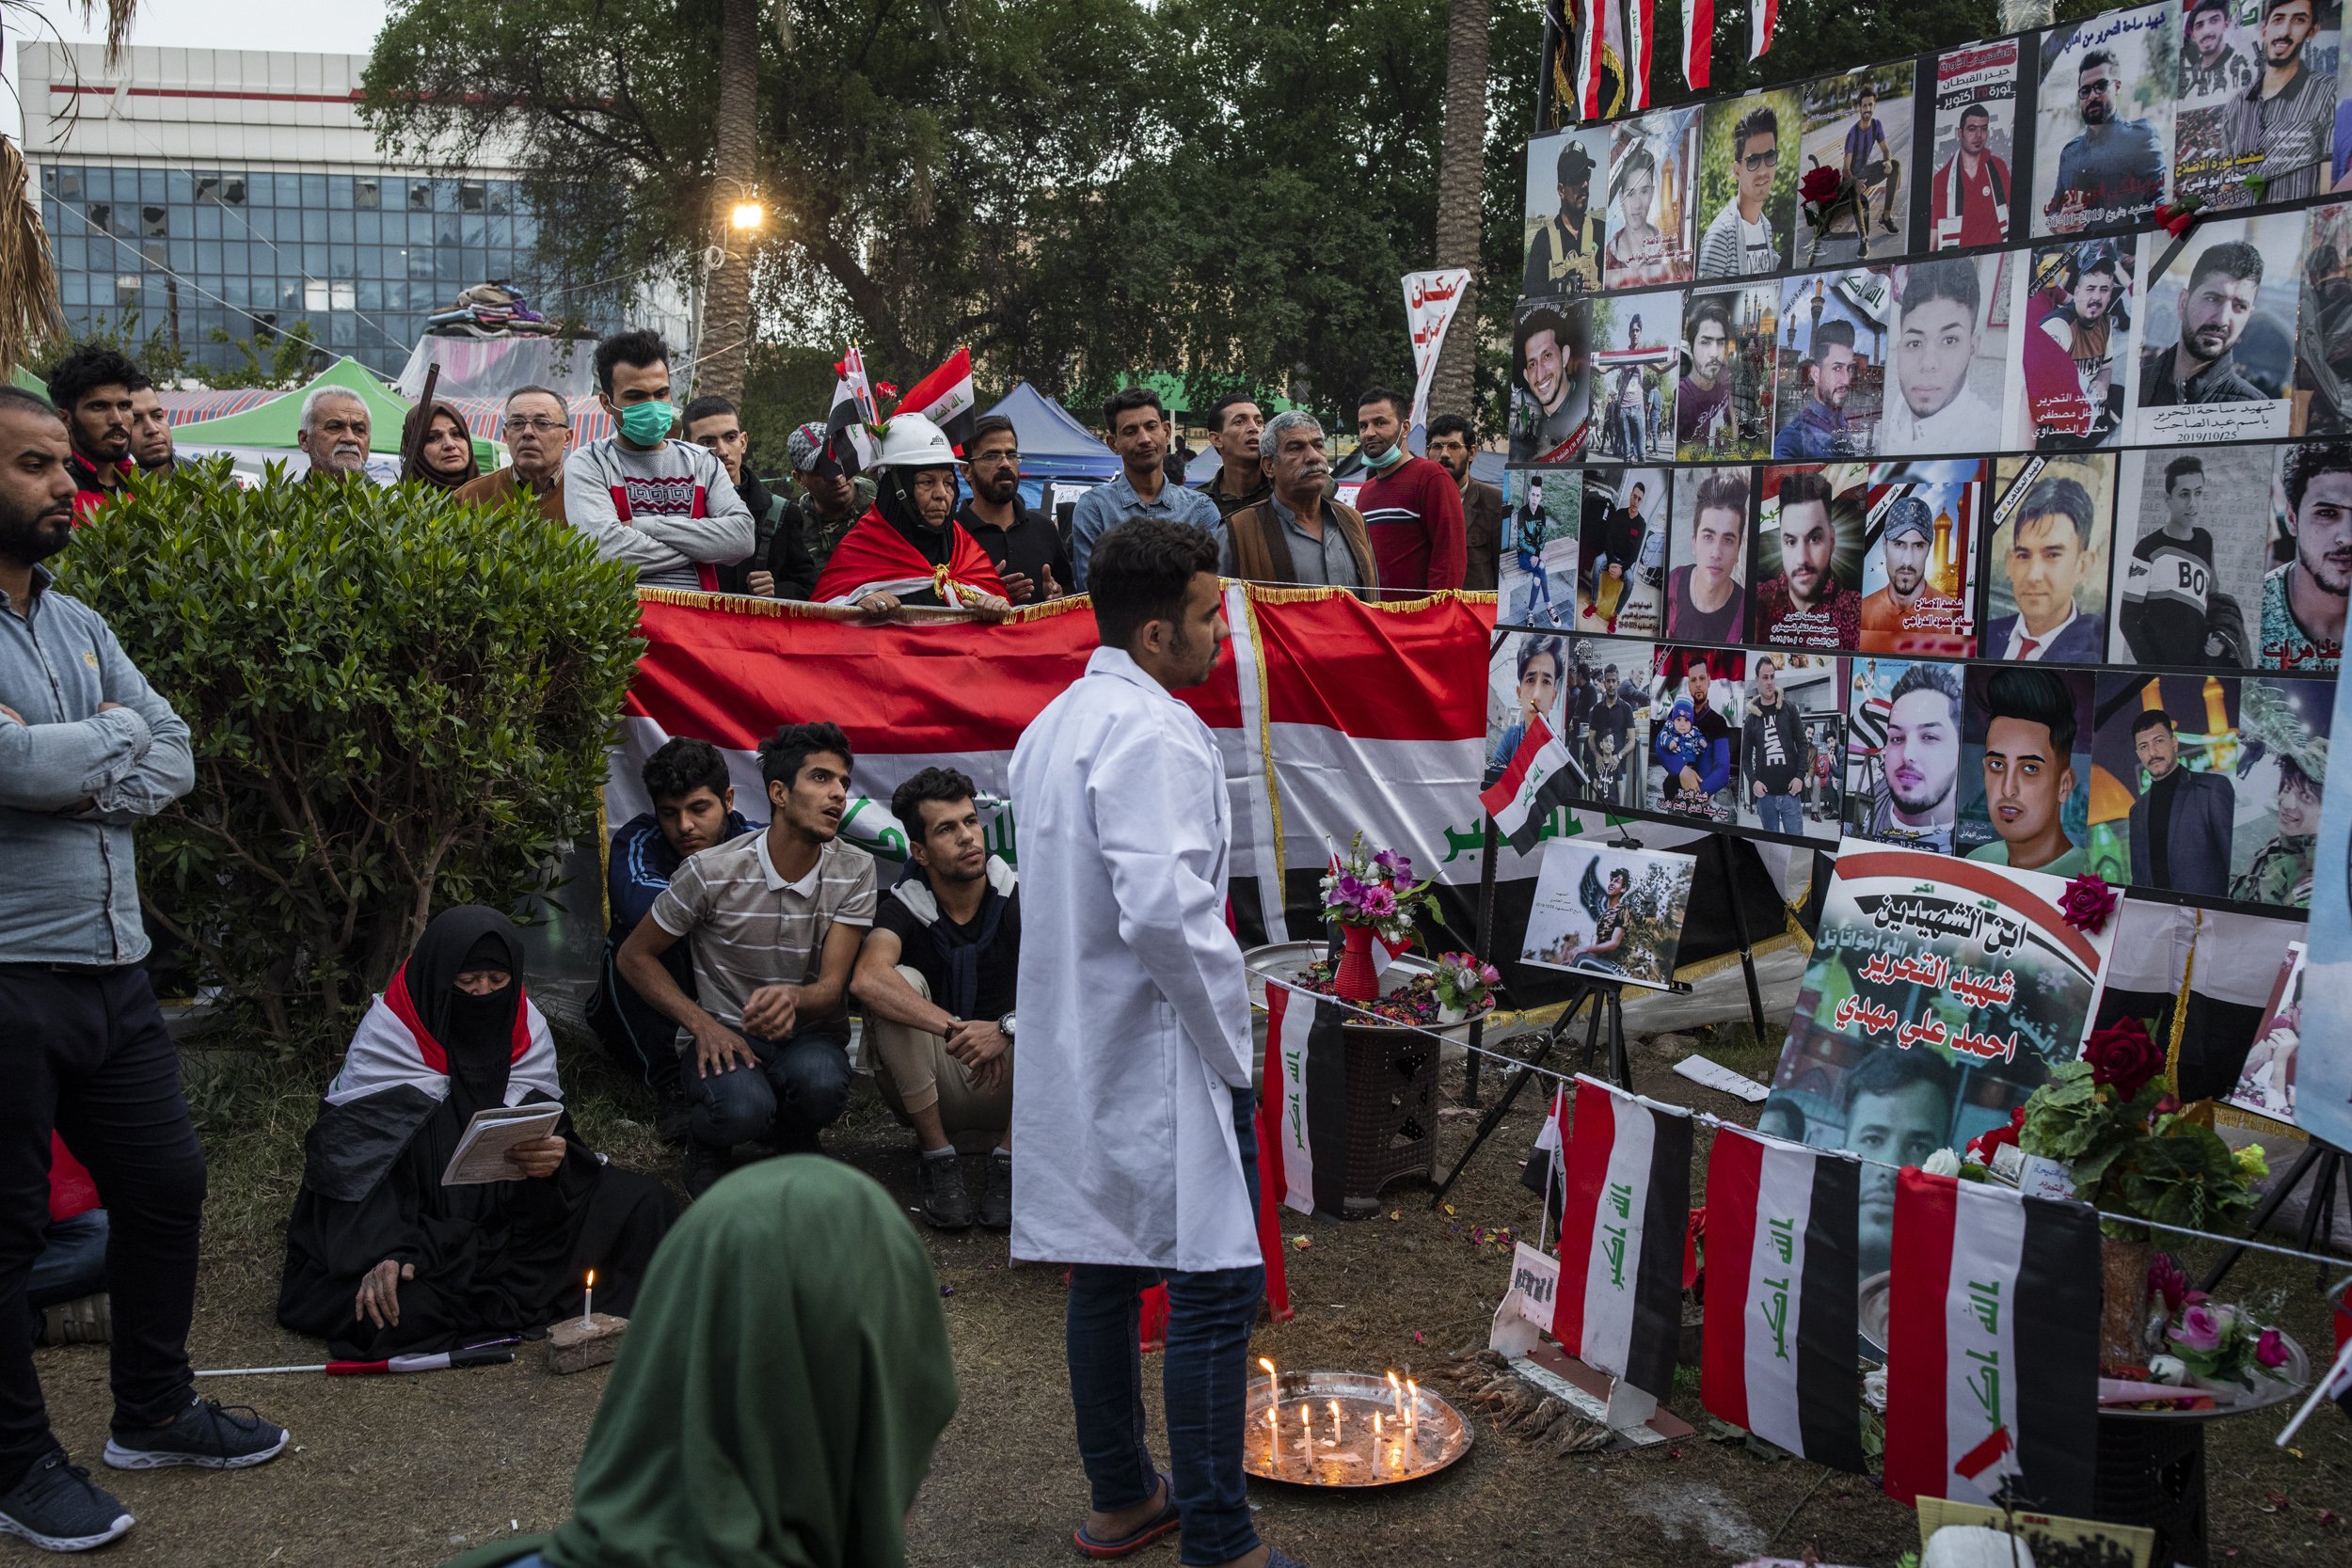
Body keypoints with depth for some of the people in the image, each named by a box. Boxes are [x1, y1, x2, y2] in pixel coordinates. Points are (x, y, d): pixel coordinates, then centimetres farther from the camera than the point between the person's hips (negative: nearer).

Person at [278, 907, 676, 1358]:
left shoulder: (526, 1027, 0)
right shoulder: (388, 1033, -13)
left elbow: (550, 1130, 2)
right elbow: (356, 1158, -17)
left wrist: (553, 1160, -24)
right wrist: (385, 1253, -31)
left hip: (513, 1212, 4)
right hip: (418, 1226, -3)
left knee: (643, 1202, -12)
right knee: (396, 1308, -35)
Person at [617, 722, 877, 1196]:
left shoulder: (854, 870, -6)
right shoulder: (712, 871, -11)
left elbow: (832, 985, -12)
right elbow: (635, 956, 0)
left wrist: (792, 997, -38)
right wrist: (702, 1024, -14)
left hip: (808, 1036, 2)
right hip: (726, 1035, -2)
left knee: (821, 1082, -35)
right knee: (743, 1108, -36)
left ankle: (793, 1140, 4)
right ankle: (706, 1141, 5)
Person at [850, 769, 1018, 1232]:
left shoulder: (1019, 899, -9)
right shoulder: (903, 908, -12)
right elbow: (867, 979, -34)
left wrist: (1008, 1028, -40)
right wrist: (956, 1029, -44)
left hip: (1007, 1082, 1)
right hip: (926, 1086, -1)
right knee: (902, 982, -27)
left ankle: (1008, 1160, -17)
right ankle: (939, 1159, -18)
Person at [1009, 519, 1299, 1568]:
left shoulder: (1052, 724, 14)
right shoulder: (1152, 732, -18)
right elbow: (1167, 910, -28)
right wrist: (1230, 1049, -15)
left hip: (1077, 1056, 10)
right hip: (1159, 1059, -10)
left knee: (1105, 1275, 16)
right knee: (1215, 1287, -4)